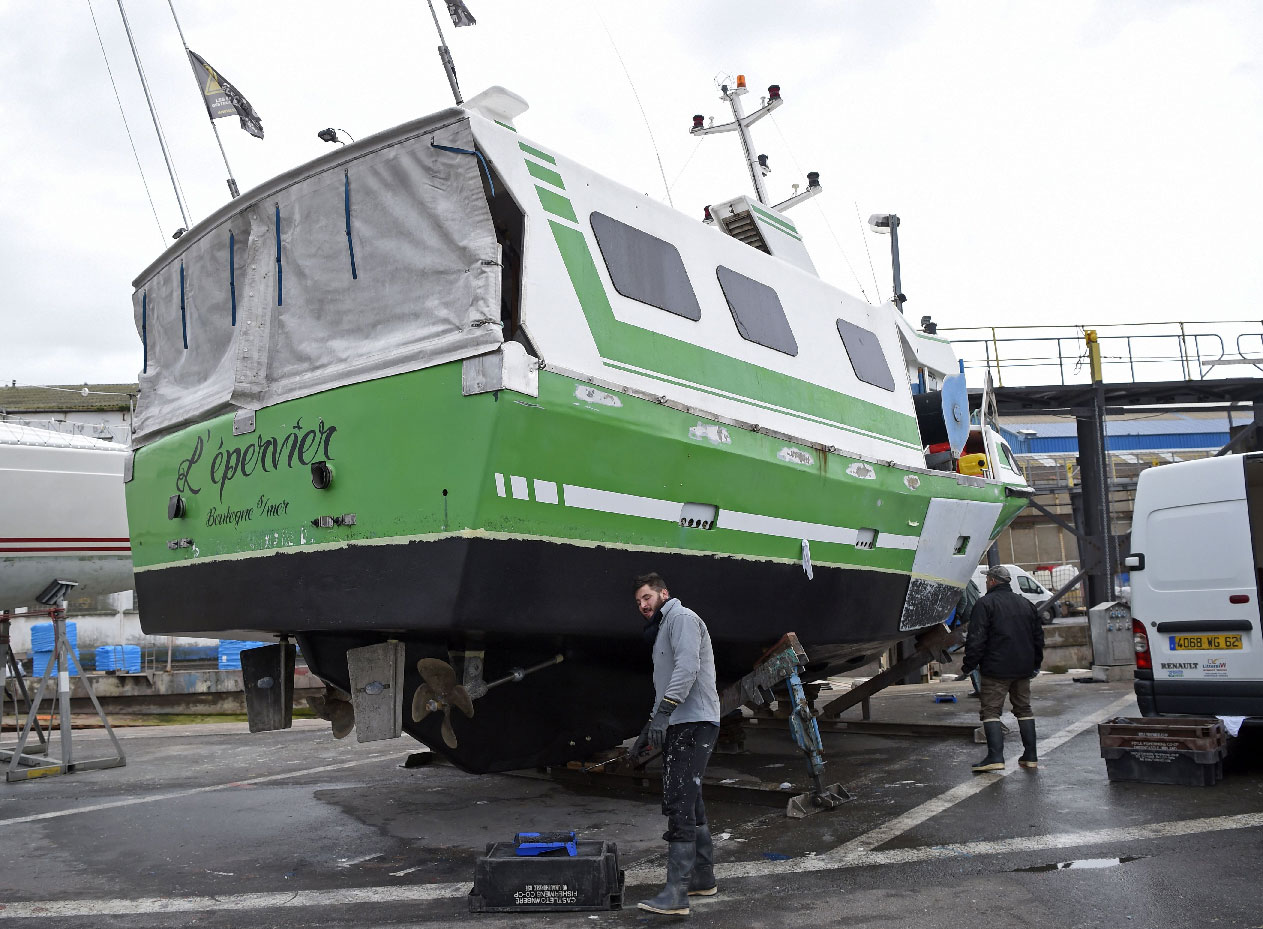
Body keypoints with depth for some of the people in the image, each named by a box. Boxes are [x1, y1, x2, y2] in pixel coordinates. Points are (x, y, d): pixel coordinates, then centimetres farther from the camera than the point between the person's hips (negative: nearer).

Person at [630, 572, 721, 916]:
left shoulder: (682, 617, -5)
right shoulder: (664, 629, 26)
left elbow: (687, 667, -21)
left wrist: (663, 712, -29)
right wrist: (648, 729, 27)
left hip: (693, 724, -11)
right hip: (680, 725, 11)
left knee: (679, 804, -16)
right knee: (690, 803, 15)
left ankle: (676, 894, -19)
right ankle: (703, 878, 24)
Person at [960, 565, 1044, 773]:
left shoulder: (985, 604, -8)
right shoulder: (1025, 603, 14)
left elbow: (976, 639, -14)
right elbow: (1038, 636, 20)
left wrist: (968, 666, -7)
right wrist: (1035, 663, 29)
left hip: (996, 669, -6)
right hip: (1023, 669, 7)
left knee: (991, 710, -4)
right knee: (1024, 708, 15)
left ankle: (995, 756, -14)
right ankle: (1030, 756, 15)